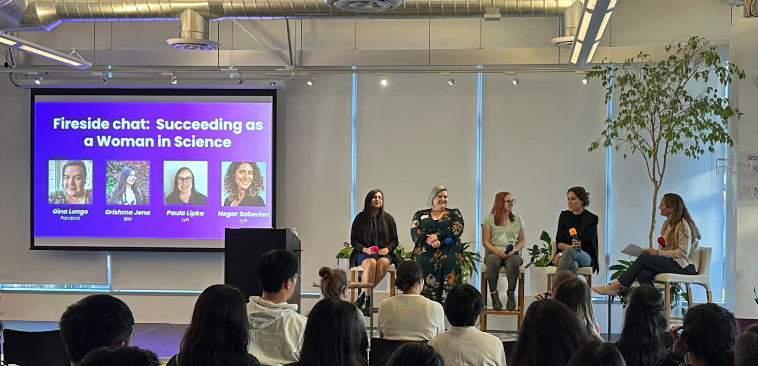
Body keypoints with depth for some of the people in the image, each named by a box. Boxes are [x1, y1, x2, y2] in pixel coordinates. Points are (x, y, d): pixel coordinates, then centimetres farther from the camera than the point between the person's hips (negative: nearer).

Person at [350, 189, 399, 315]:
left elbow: (394, 240, 13)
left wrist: (387, 248, -10)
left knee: (384, 262, -36)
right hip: (364, 253, -1)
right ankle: (367, 301, -33)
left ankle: (363, 294, -28)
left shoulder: (388, 218, 13)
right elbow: (353, 240, 6)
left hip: (384, 253, 1)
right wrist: (364, 249, -14)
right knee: (371, 263, -37)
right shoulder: (360, 218, 8)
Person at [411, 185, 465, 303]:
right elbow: (414, 232, 6)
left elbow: (457, 229, 3)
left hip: (447, 251, 0)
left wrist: (437, 236, -10)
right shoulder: (421, 214, 22)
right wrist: (429, 240, -14)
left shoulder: (454, 213, 21)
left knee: (448, 263, -32)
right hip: (425, 250, 0)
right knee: (422, 263, -30)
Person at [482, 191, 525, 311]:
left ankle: (511, 294, -19)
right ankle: (494, 294, -22)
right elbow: (485, 241, 2)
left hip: (513, 253, 1)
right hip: (494, 252, -1)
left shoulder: (518, 219, 16)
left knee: (513, 263, -36)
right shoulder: (489, 219, 8)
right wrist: (498, 252, -14)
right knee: (492, 262, -38)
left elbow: (522, 240, 14)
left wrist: (514, 250, -8)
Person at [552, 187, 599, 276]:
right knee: (573, 265, -38)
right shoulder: (564, 215, 11)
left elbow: (583, 244, -8)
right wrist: (571, 247, -19)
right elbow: (559, 242, 4)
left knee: (569, 252, -39)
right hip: (565, 256, 2)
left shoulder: (592, 218, -1)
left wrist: (561, 254, -14)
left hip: (585, 257, -2)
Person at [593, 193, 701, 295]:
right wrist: (652, 252, -7)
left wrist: (658, 252, -20)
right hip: (672, 261, 8)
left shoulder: (683, 225, -12)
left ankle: (616, 286, -19)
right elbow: (664, 248, 15)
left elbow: (683, 252, -19)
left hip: (685, 265, -8)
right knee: (643, 274, -22)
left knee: (644, 258, -22)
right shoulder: (667, 223, 16)